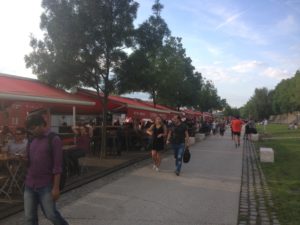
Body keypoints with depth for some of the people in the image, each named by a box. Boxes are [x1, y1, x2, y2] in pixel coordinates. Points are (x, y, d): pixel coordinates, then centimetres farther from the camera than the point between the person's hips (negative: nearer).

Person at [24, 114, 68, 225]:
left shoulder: (54, 139, -10)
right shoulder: (32, 140, 9)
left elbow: (57, 165, -13)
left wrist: (56, 187, -15)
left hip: (46, 186, -6)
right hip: (29, 185, 6)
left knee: (51, 214, 5)